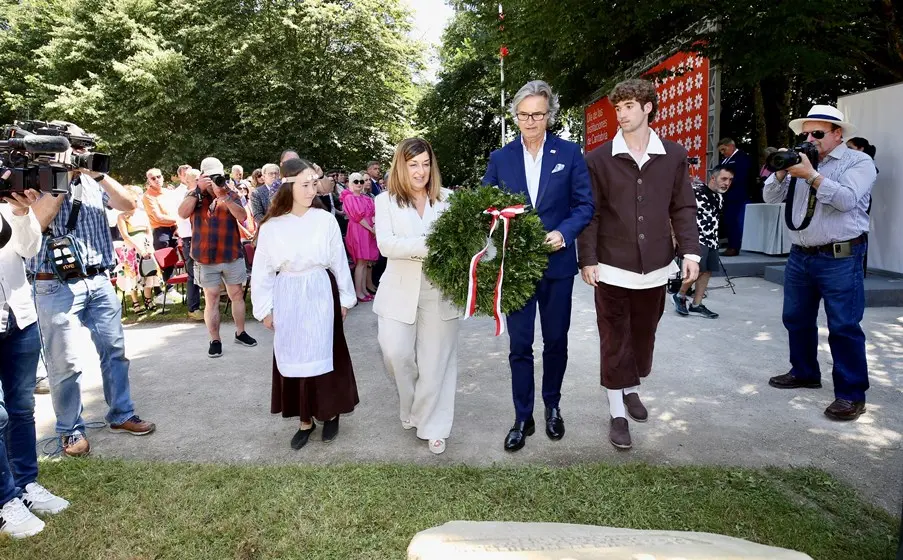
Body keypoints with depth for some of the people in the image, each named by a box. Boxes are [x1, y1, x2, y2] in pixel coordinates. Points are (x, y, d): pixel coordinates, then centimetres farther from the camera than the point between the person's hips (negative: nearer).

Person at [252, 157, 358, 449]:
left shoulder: (325, 220, -6)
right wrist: (264, 309, 3)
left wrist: (344, 298, 6)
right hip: (287, 299, 1)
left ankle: (331, 412, 26)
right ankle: (305, 419, 23)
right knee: (293, 358, 8)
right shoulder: (271, 226, -4)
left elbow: (339, 261, 2)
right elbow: (262, 270, 3)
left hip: (320, 295, -1)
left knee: (323, 355, 6)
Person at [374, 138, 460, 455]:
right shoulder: (386, 201, 3)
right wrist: (427, 246, -25)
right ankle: (410, 409, 27)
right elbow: (386, 244, -12)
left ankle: (432, 426, 23)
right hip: (401, 292, 0)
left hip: (439, 292, 0)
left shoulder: (448, 199, 4)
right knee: (396, 354, -3)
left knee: (435, 362, 5)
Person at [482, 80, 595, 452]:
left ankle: (552, 407, 34)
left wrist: (564, 233, -18)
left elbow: (585, 205, -1)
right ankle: (522, 418, 19)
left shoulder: (569, 153, 0)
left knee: (556, 341, 13)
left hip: (557, 262, 0)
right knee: (520, 345, 5)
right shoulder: (500, 158, 3)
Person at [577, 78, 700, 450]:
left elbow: (683, 208, 5)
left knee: (644, 336, 17)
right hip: (612, 267, -2)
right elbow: (589, 214, -3)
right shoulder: (599, 159, -3)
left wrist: (690, 252, -5)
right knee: (615, 341, 5)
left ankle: (632, 390, 40)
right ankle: (617, 414, 16)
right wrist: (588, 259, -7)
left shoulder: (674, 155, 3)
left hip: (655, 266, 3)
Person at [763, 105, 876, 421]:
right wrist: (782, 171, -10)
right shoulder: (799, 161, 13)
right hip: (800, 255, 6)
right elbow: (771, 197, 7)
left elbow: (847, 199, -19)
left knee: (844, 327, -4)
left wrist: (811, 176, -22)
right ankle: (804, 372, 32)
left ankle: (851, 394, 4)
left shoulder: (859, 162, -3)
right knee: (796, 318, 15)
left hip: (841, 258, -6)